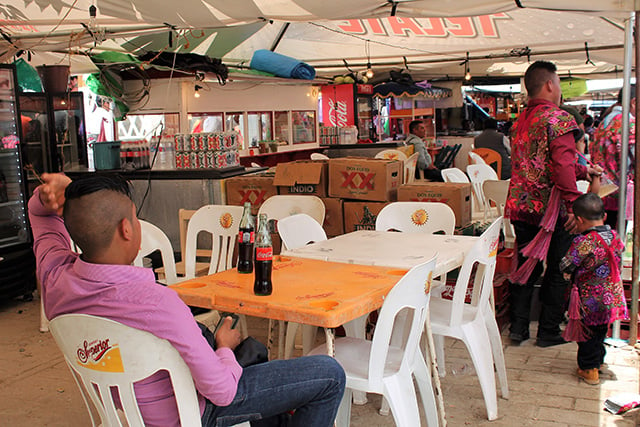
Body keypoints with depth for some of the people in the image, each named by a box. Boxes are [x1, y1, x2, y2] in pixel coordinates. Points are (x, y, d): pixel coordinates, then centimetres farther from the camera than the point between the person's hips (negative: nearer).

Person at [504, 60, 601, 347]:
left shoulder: (520, 122, 13)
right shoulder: (558, 119, -12)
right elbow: (562, 166, -23)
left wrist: (583, 171, 25)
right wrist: (573, 204, -21)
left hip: (522, 207, 7)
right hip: (550, 209, -7)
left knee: (526, 267, 16)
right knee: (557, 271, 7)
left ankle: (518, 327, 21)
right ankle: (549, 332, 16)